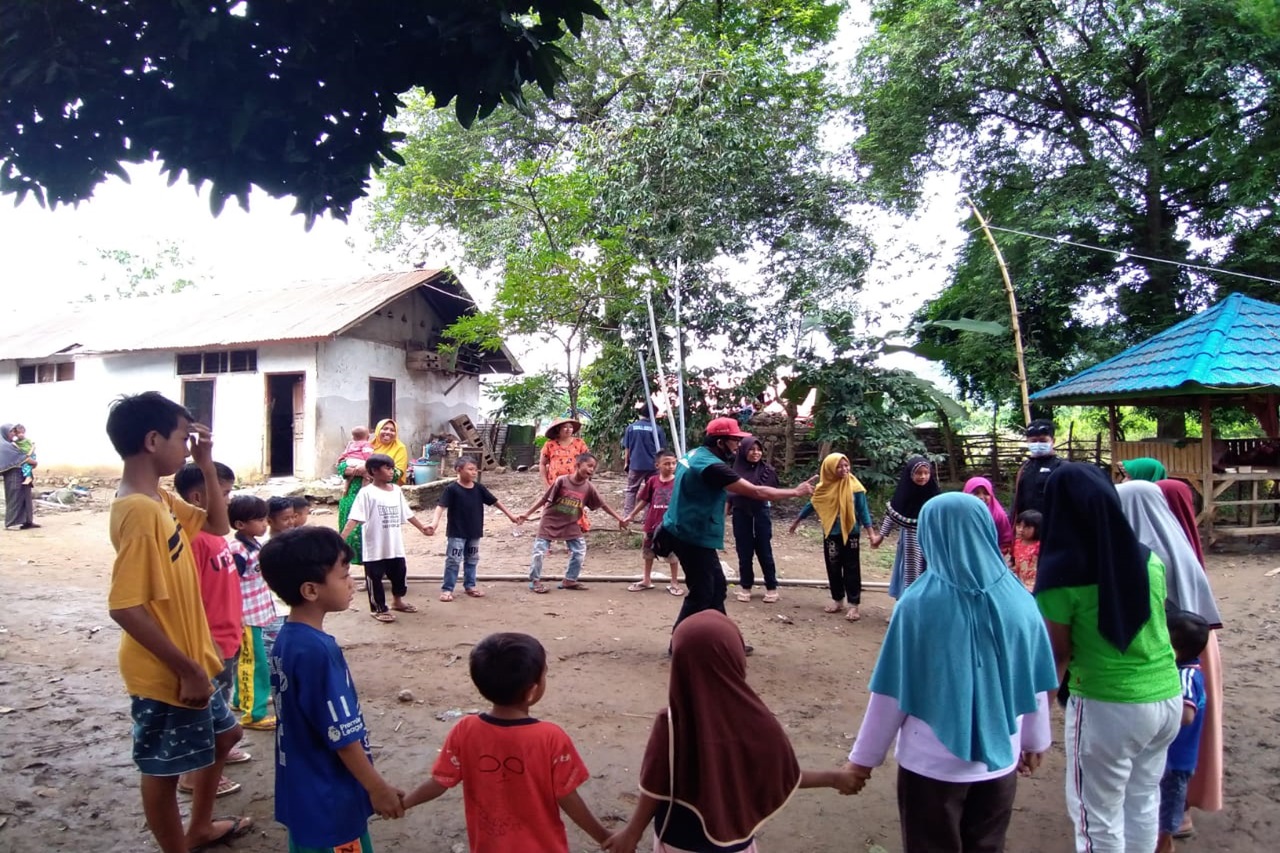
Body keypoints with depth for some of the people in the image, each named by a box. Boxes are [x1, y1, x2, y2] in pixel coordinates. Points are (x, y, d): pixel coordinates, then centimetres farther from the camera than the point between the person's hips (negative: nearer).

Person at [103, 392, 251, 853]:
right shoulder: (138, 511, -26)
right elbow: (124, 607, -28)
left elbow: (218, 525, 18)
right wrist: (187, 670, -23)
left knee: (222, 735, 26)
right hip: (164, 672, -10)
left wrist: (206, 465, 4)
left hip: (190, 658, 10)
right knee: (164, 769, 10)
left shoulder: (160, 499, 3)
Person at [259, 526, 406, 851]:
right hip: (328, 800, -8)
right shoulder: (317, 650, -28)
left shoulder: (285, 640, 0)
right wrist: (377, 787, -12)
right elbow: (342, 735, -24)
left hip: (301, 792, 8)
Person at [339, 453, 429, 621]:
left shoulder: (396, 490, 6)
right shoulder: (367, 493, -13)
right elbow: (354, 518, -19)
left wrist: (422, 527, 24)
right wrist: (341, 538, -28)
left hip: (395, 546, 6)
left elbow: (407, 514, 17)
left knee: (400, 573, 18)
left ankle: (397, 601, 39)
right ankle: (378, 608, 22)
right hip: (375, 548, -6)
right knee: (375, 578, 6)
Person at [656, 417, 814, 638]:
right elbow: (756, 492, -23)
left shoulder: (694, 454, 7)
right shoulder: (711, 466, -23)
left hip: (688, 534, 10)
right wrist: (795, 492, -13)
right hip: (694, 538, -10)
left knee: (716, 588, 16)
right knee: (701, 595, -1)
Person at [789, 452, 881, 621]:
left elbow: (863, 511, -6)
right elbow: (813, 504, 10)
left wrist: (871, 533, -12)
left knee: (851, 569, 1)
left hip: (850, 533, -3)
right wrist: (797, 521, 18)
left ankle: (853, 605, 5)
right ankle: (837, 600, 23)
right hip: (831, 533, 3)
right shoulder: (825, 487, -4)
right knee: (833, 568, 10)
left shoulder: (855, 487, -10)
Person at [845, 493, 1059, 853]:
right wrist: (1035, 743, 18)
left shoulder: (919, 604, -20)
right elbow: (1036, 686, 0)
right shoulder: (1019, 602, -11)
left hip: (932, 763, -3)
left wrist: (865, 757, -1)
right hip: (1000, 760, 3)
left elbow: (892, 692, -14)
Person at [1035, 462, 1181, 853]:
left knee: (1098, 816, 11)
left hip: (1108, 706, -6)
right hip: (1167, 696, 6)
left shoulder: (1062, 571, -18)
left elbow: (1058, 654, -11)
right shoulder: (1150, 560, 0)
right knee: (1144, 801, 23)